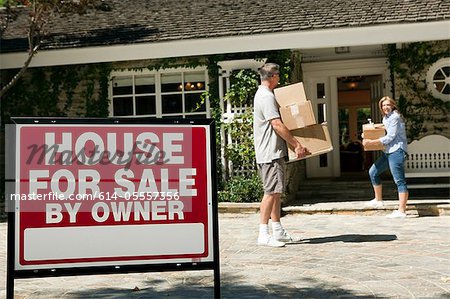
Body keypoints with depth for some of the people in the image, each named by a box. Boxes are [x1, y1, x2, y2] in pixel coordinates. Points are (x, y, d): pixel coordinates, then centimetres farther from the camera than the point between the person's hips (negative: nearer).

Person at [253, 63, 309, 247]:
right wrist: (297, 145, -16)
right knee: (271, 192, -11)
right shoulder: (266, 96, -13)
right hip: (270, 152, -11)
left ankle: (278, 231, 18)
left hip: (274, 152, 11)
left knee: (276, 192, 12)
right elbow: (277, 125, -20)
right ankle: (263, 235, -8)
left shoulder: (264, 94, 21)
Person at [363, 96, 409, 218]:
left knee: (399, 181, -9)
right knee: (373, 172, 14)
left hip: (396, 151, -10)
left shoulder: (395, 117, -12)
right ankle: (378, 200, 24)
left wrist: (371, 142, -14)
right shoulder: (385, 118, 17)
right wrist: (368, 138, 8)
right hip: (388, 152, 10)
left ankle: (401, 211, -8)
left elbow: (390, 137, -16)